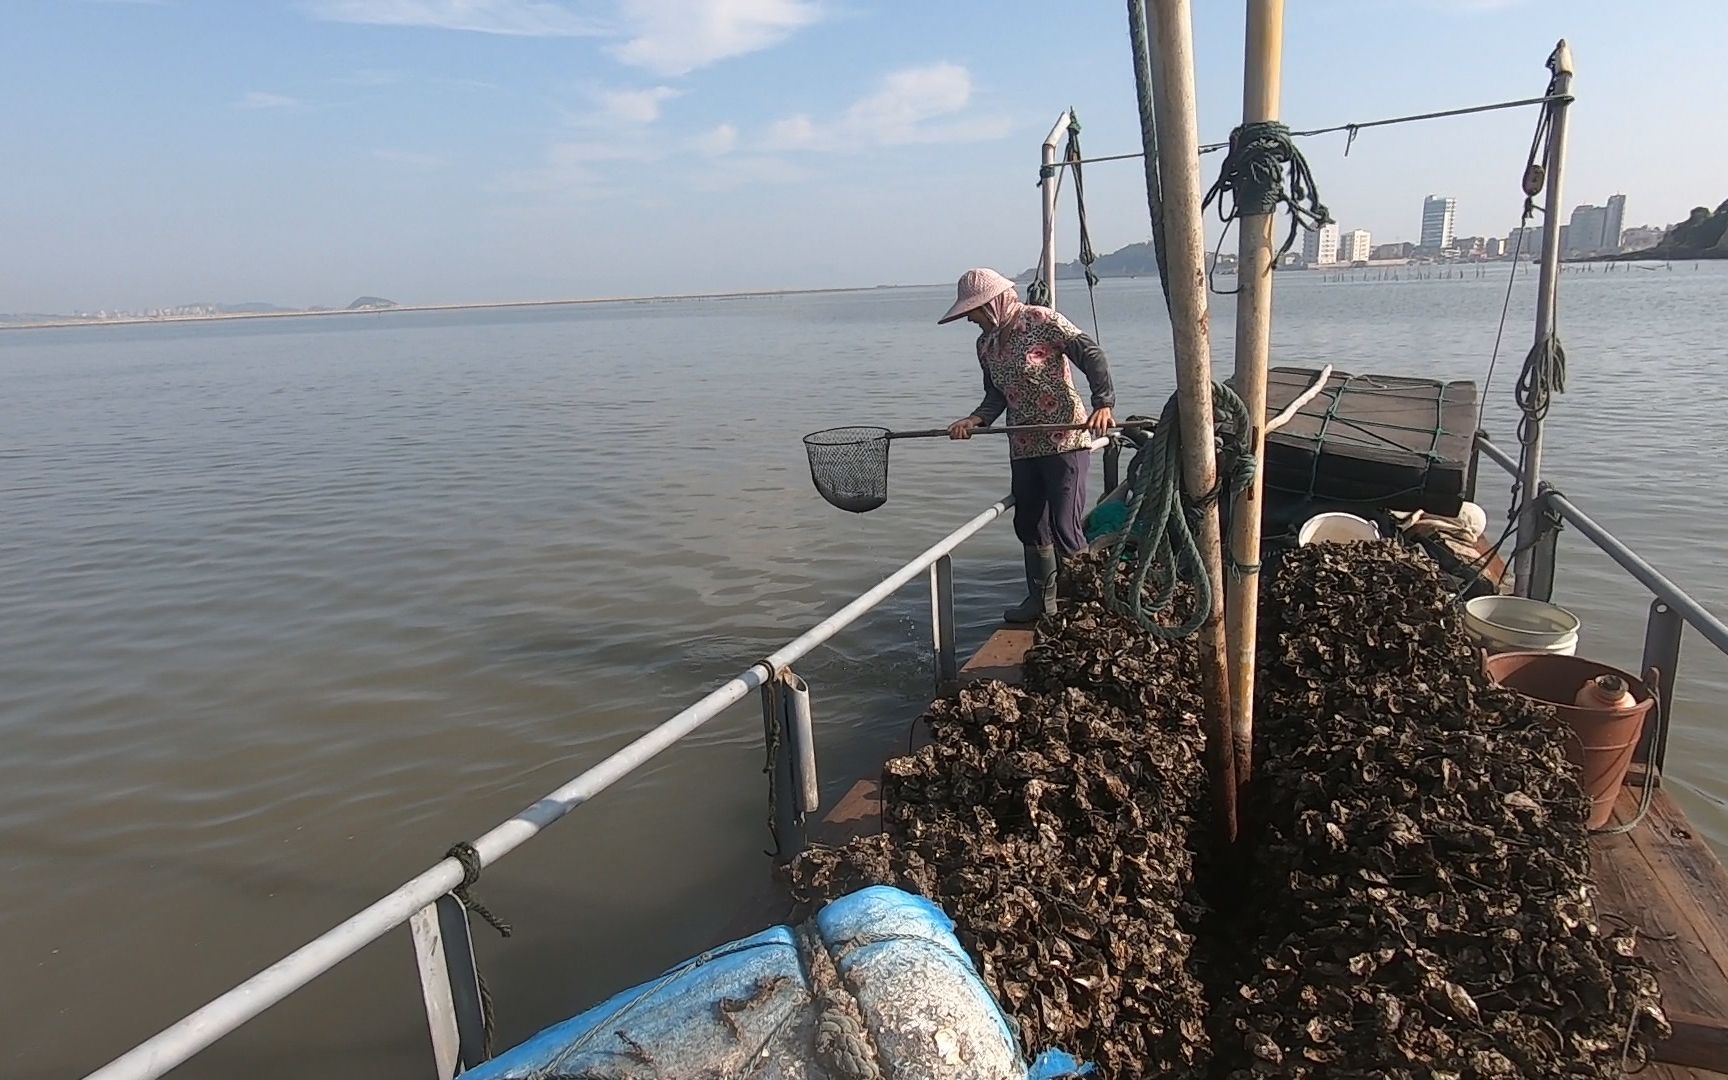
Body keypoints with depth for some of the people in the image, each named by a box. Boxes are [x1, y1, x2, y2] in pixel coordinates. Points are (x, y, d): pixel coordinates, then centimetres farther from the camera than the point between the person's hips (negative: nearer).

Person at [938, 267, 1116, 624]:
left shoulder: (1043, 321, -10)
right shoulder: (986, 344, 11)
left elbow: (1091, 355, -15)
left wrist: (1103, 403, -27)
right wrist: (975, 420, -4)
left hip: (1065, 442, -8)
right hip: (1023, 448, 8)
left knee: (1065, 527, -8)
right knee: (1029, 524, 15)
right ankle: (1041, 600, 30)